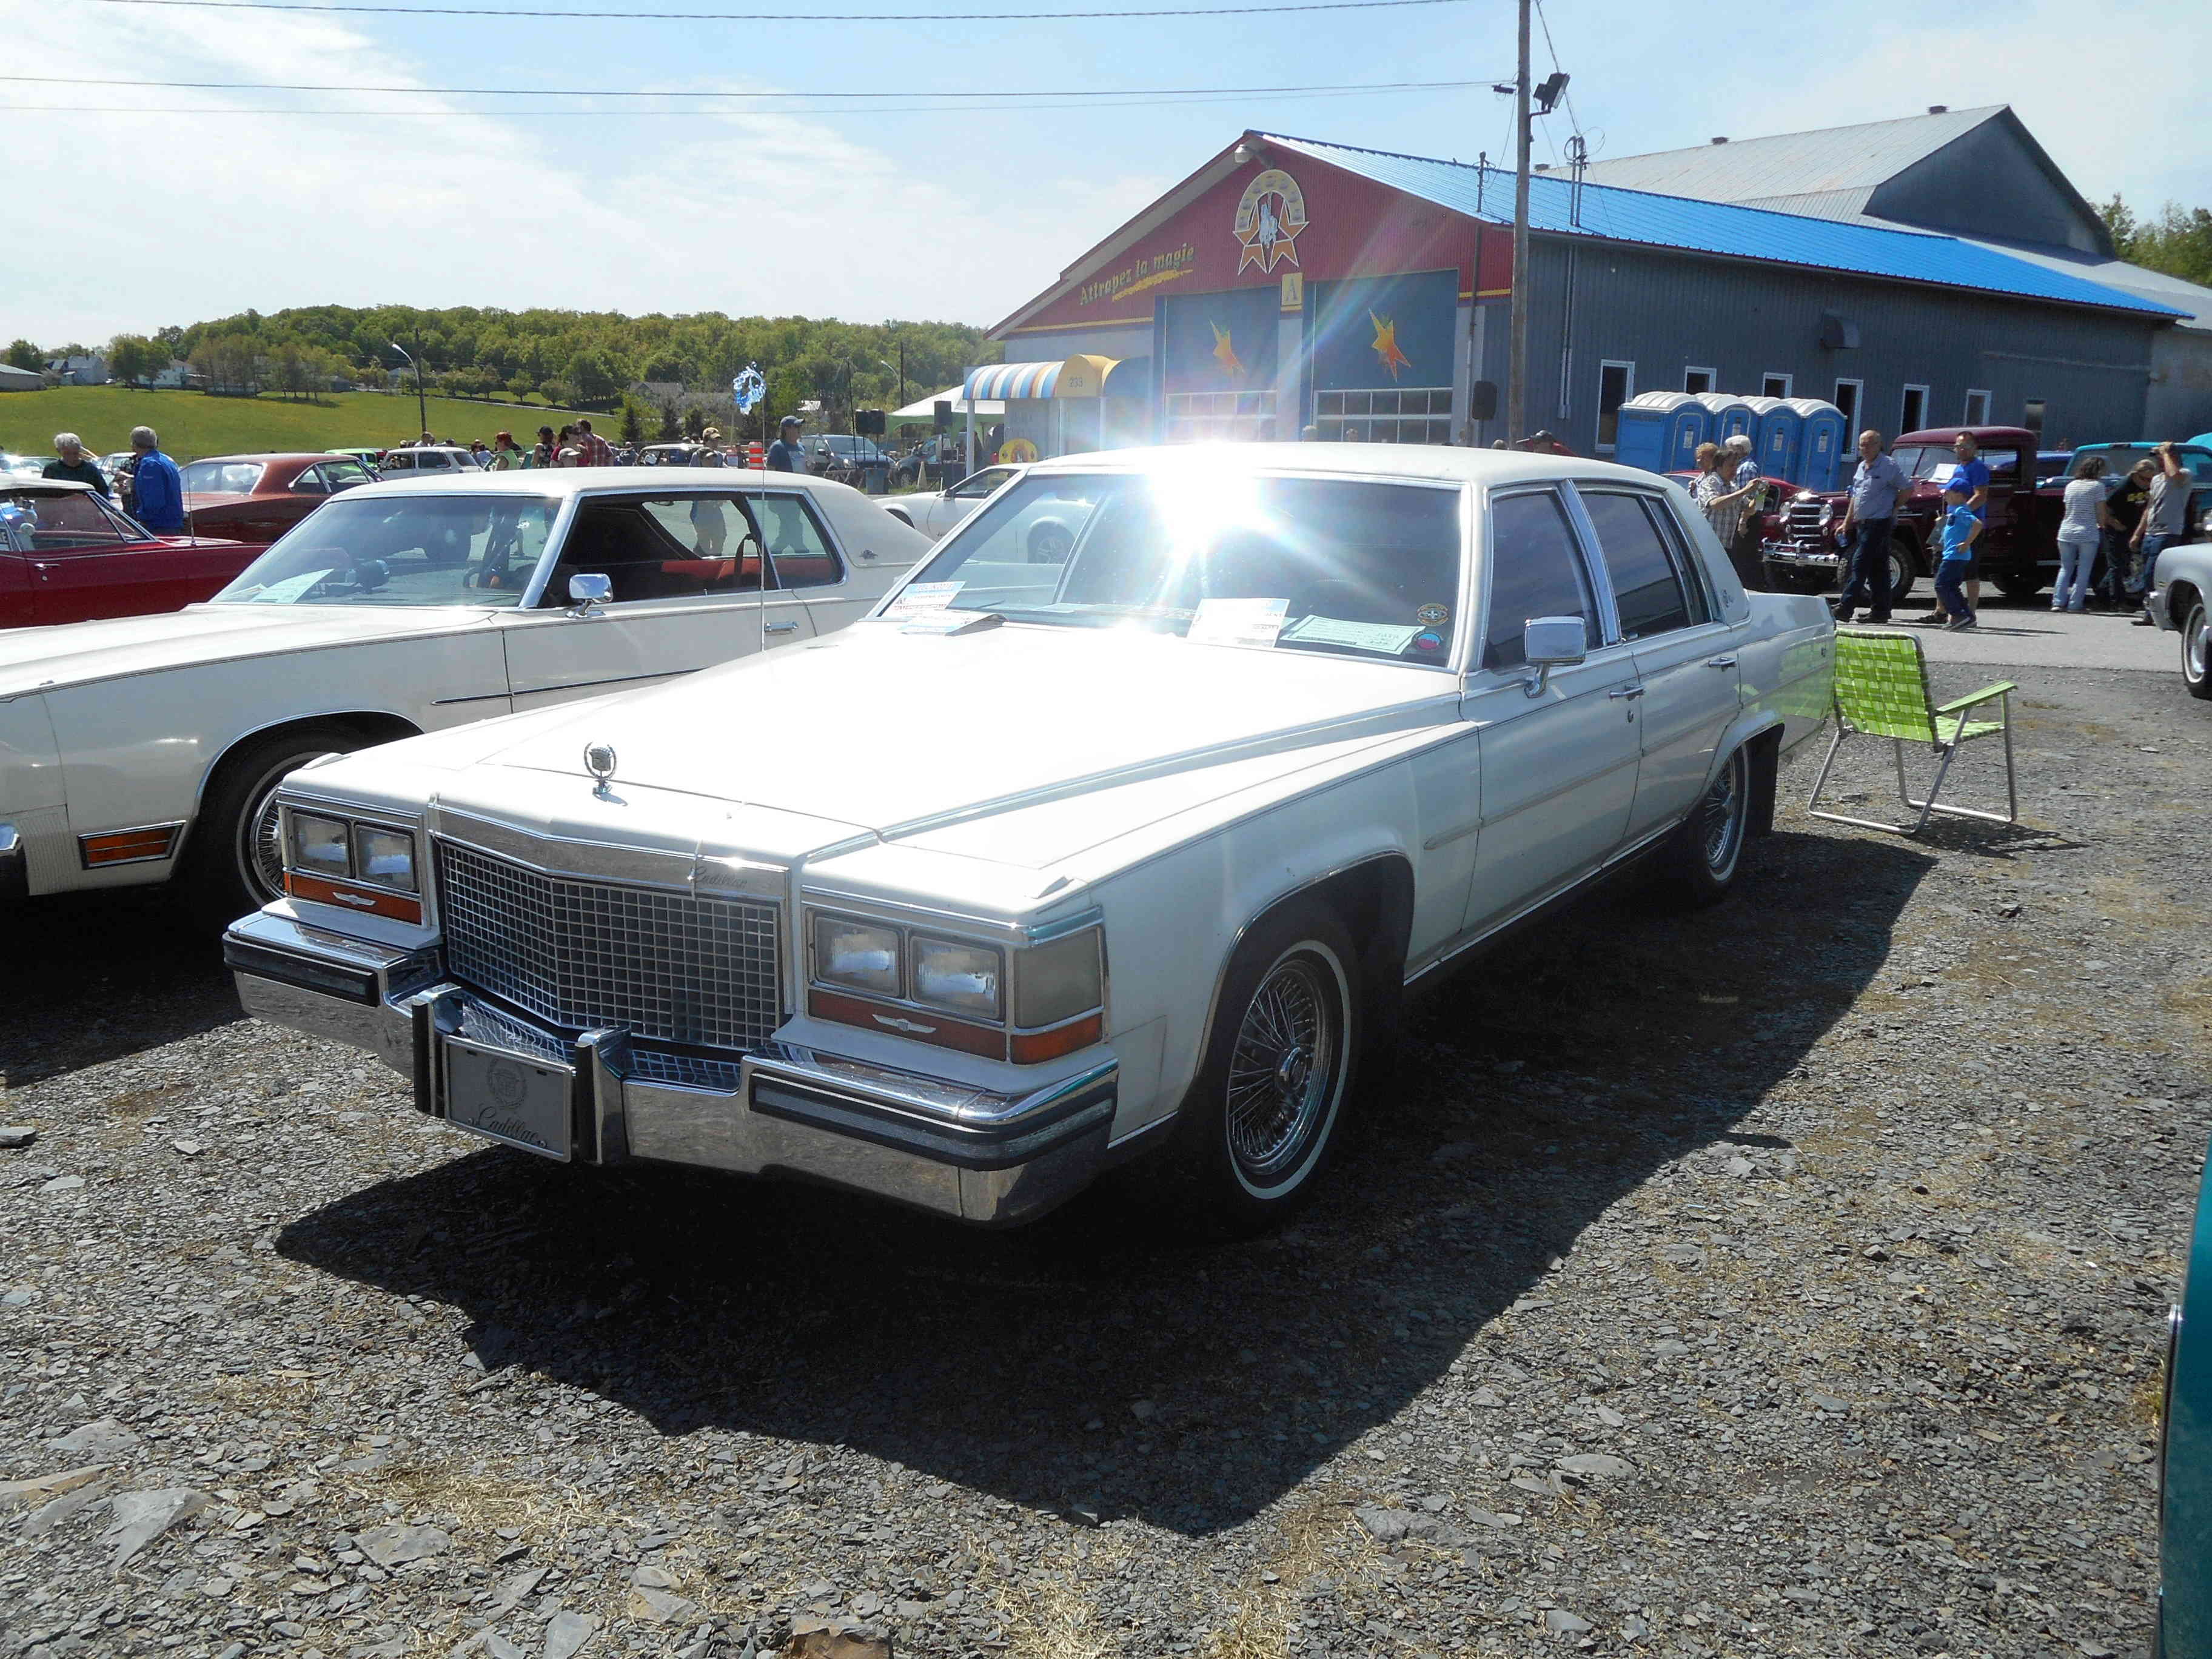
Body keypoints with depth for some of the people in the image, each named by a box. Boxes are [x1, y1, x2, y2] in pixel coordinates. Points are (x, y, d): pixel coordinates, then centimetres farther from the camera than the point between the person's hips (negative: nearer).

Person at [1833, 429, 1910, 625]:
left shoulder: (1888, 466, -8)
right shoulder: (1861, 467, 16)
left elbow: (1908, 488, -7)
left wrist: (1893, 507, -5)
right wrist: (1846, 523, 19)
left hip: (1879, 523, -8)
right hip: (1863, 524, 8)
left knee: (1860, 565, -14)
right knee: (1878, 568, 10)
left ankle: (1845, 608, -18)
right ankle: (1880, 611, 13)